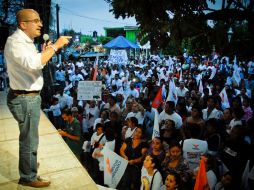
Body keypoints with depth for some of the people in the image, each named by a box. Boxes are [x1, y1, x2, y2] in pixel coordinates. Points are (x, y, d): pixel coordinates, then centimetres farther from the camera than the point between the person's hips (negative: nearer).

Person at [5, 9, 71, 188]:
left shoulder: (26, 41, 13)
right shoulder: (15, 42, -19)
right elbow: (33, 64, -36)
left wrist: (45, 52, 5)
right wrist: (56, 46, -28)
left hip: (30, 96, 10)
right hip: (25, 99, -10)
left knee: (28, 136, 27)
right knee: (30, 139, 3)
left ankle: (29, 162, 48)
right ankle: (28, 177, 21)